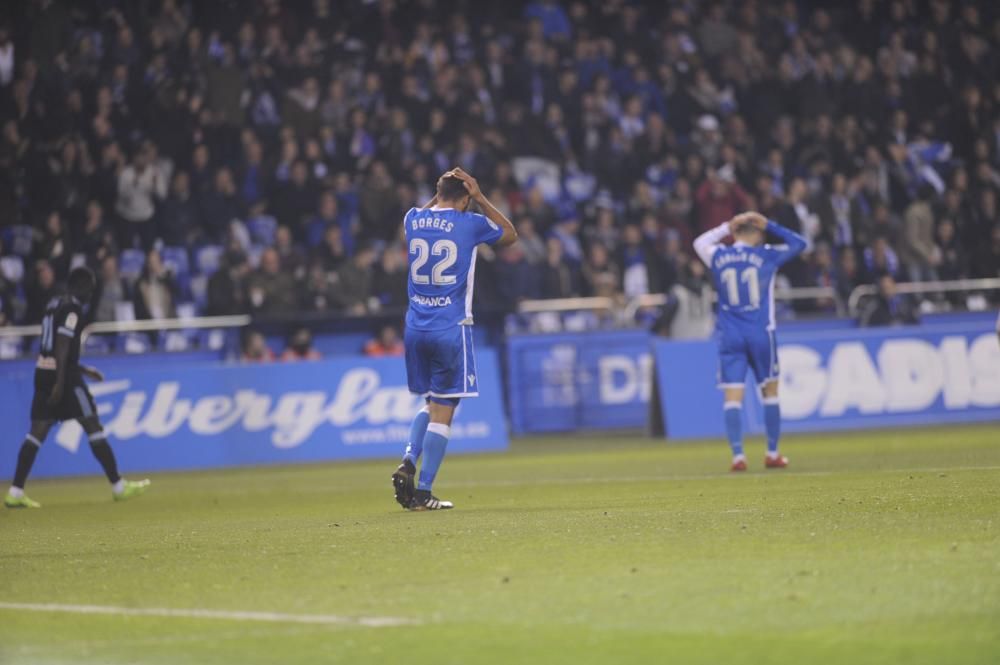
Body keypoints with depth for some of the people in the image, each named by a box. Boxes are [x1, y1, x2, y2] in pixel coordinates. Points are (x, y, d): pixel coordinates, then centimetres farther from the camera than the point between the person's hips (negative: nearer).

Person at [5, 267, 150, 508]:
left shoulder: (54, 305, 17)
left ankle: (15, 492, -4)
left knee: (38, 432, 4)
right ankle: (118, 486, 4)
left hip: (43, 372, 8)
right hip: (63, 376, -8)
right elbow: (62, 346, -20)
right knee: (93, 427, 0)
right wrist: (60, 383, -24)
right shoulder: (73, 309, -10)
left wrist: (82, 369, 26)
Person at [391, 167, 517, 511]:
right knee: (443, 411, -1)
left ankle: (408, 461, -1)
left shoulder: (413, 219, 6)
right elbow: (510, 234, 16)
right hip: (451, 330, -5)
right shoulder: (470, 224, -5)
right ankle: (422, 492, -6)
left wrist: (442, 192, 29)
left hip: (415, 328, 5)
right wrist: (480, 198, 13)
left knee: (433, 402, 21)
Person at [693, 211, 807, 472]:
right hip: (761, 333, -1)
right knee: (770, 392, 13)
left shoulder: (718, 256, 2)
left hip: (730, 336, 1)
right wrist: (769, 225, 13)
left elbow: (700, 242, 25)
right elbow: (799, 243, 14)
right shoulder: (766, 256, -1)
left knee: (733, 397, -3)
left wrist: (726, 227, 26)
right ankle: (772, 454, 15)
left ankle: (738, 455, -13)